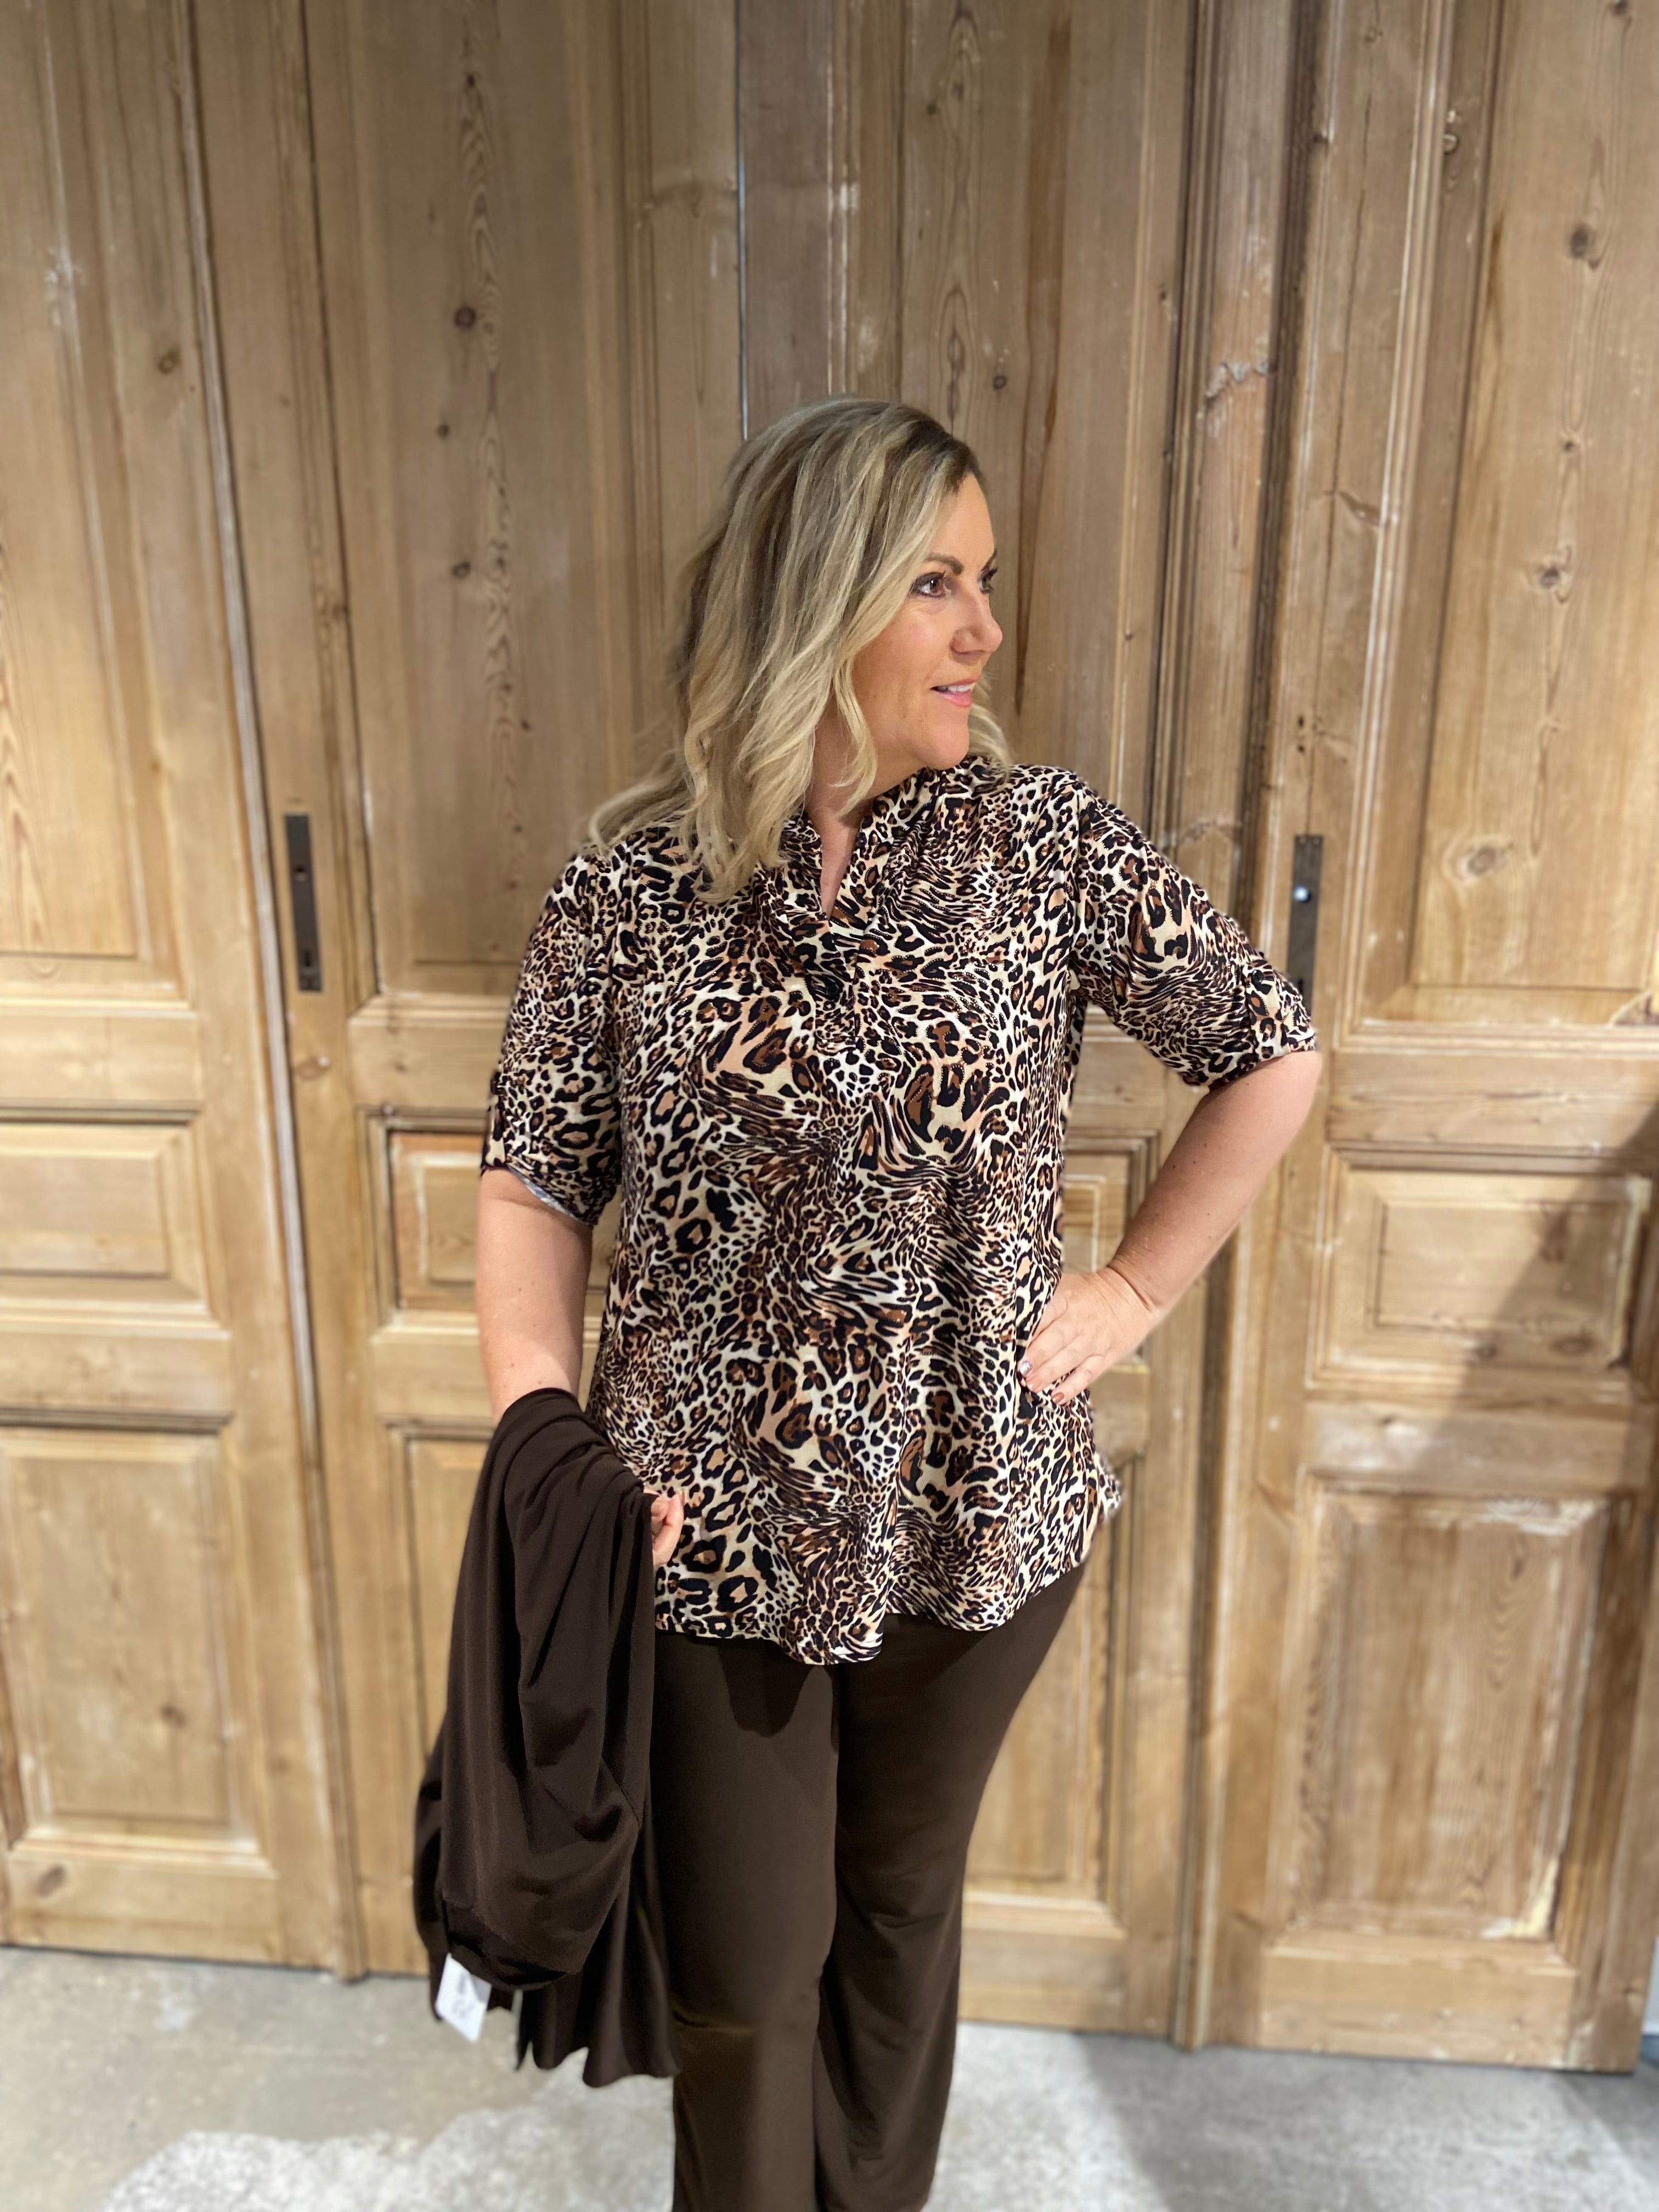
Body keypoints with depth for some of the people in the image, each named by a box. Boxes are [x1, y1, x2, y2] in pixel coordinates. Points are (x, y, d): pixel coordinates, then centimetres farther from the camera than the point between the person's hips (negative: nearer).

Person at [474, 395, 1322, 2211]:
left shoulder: (1045, 842, -8)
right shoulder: (627, 886, -8)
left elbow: (1274, 1055, 1)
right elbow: (535, 1178, -2)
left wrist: (1135, 1291, -3)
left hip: (977, 1514, 1)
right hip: (711, 1523, -1)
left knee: (901, 1911, 25)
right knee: (740, 1975, 16)